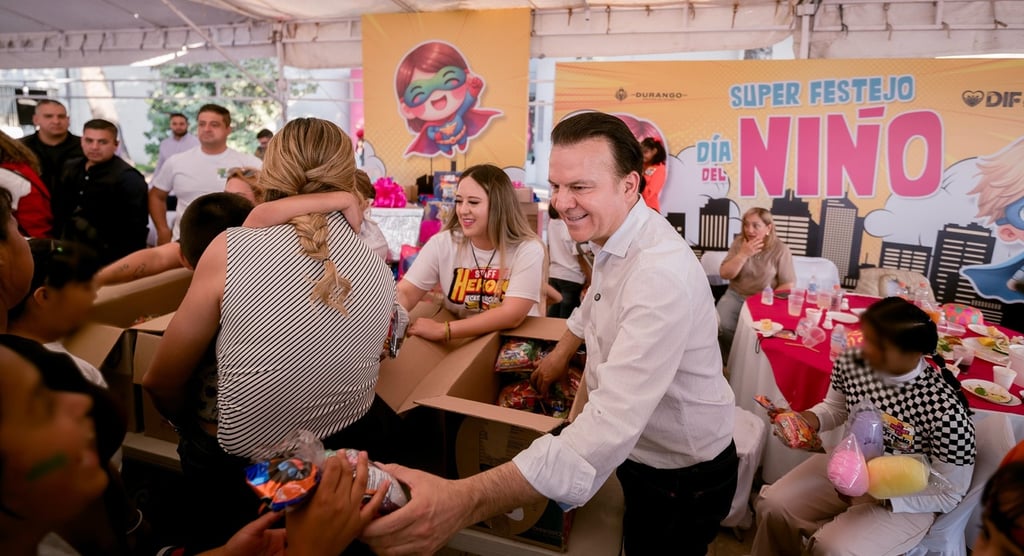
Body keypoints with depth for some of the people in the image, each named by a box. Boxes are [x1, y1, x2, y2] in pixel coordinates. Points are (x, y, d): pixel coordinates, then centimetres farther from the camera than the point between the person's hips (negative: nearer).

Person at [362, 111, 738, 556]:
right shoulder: (615, 238, -4)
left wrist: (467, 500, -53)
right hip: (642, 449, 7)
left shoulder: (661, 272, -35)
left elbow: (614, 423, -46)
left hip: (683, 476, -7)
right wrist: (562, 352, 23)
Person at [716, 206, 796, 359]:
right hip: (736, 295, 2)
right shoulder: (739, 242, 0)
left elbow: (788, 286, -5)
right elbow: (724, 274, -6)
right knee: (719, 326, -24)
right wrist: (743, 254, -18)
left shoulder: (780, 250, -8)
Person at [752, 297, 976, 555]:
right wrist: (809, 418, -15)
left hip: (907, 500, -5)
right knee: (772, 507, -5)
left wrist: (880, 494, -26)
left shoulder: (946, 410, -30)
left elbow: (950, 494, -17)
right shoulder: (851, 362, -15)